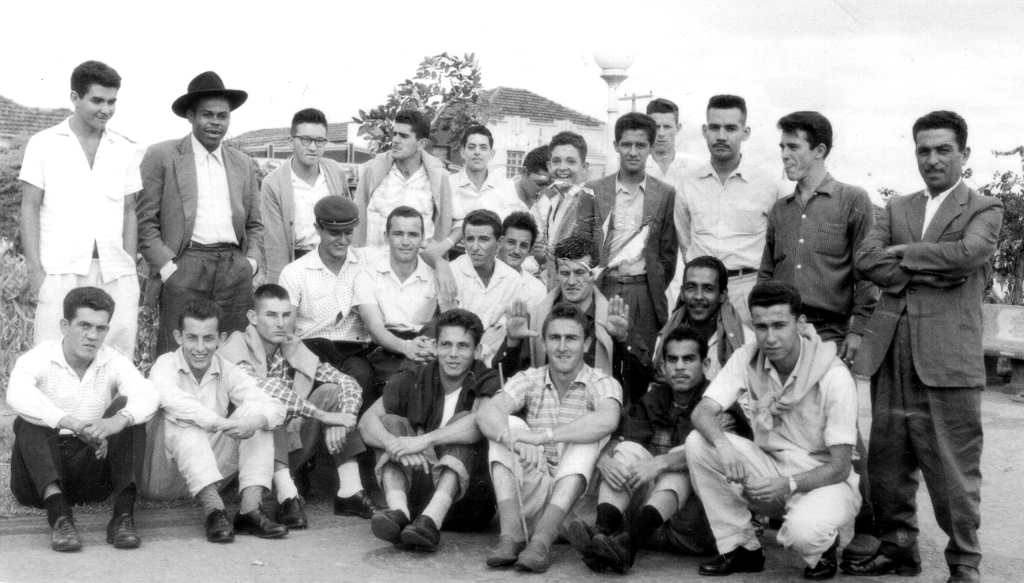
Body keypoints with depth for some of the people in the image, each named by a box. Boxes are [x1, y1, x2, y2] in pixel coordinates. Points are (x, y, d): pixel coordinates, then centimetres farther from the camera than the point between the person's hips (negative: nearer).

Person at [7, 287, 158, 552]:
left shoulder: (114, 362, 1)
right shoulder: (37, 359, -6)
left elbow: (148, 396, -20)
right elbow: (17, 395, -31)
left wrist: (119, 420, -42)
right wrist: (71, 423, -45)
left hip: (91, 474, 2)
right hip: (40, 478, -2)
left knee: (128, 409, -17)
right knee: (28, 419, -26)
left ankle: (124, 514, -30)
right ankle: (58, 515, -42)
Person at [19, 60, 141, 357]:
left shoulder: (124, 149, 13)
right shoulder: (43, 144, 5)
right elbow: (29, 208, 3)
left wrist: (130, 269, 7)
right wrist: (35, 270, -5)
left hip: (115, 274, 3)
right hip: (61, 273, -2)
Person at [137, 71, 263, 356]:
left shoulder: (243, 163, 17)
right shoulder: (161, 156, 4)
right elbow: (145, 222, 1)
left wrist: (252, 261, 5)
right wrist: (166, 266, -9)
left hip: (235, 270, 4)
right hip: (184, 268, -3)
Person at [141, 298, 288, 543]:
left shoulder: (227, 371, 2)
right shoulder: (166, 365, -7)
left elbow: (275, 407, -10)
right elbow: (174, 401, -32)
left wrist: (257, 420, -33)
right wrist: (224, 424, -40)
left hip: (212, 471, 4)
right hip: (163, 476, -4)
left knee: (257, 414, -12)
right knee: (183, 421, -29)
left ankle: (251, 508, -26)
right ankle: (213, 509, -40)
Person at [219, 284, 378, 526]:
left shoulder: (293, 351, 6)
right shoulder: (234, 353, -11)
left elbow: (349, 384, 0)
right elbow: (263, 387, -30)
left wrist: (341, 420, -20)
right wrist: (323, 415, -32)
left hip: (289, 449, 5)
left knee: (332, 392, -8)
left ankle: (349, 490, -16)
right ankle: (286, 495, -40)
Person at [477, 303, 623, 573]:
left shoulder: (603, 385, -2)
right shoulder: (528, 380, 5)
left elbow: (607, 420, -28)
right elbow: (486, 413, -15)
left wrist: (544, 436, -36)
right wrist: (513, 437, -38)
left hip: (576, 498, -2)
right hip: (528, 495, 2)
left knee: (589, 434, -24)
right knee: (508, 425, -16)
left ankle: (541, 539, -36)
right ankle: (512, 534, -29)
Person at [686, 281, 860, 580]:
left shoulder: (834, 377, -20)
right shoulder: (746, 359, -8)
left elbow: (839, 467, -18)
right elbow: (702, 412, -17)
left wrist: (789, 485, -35)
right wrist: (723, 445, -39)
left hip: (823, 480, -5)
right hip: (770, 465, 5)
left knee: (803, 532, -38)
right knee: (698, 443, -20)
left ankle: (822, 547, 2)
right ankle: (741, 548, -4)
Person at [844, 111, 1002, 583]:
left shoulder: (984, 209, 7)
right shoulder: (897, 207, 17)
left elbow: (969, 253, -15)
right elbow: (865, 259, 1)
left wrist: (904, 254, -4)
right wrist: (927, 273, -8)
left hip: (948, 356, -4)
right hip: (890, 353, 4)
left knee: (953, 469, -1)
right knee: (887, 461, 10)